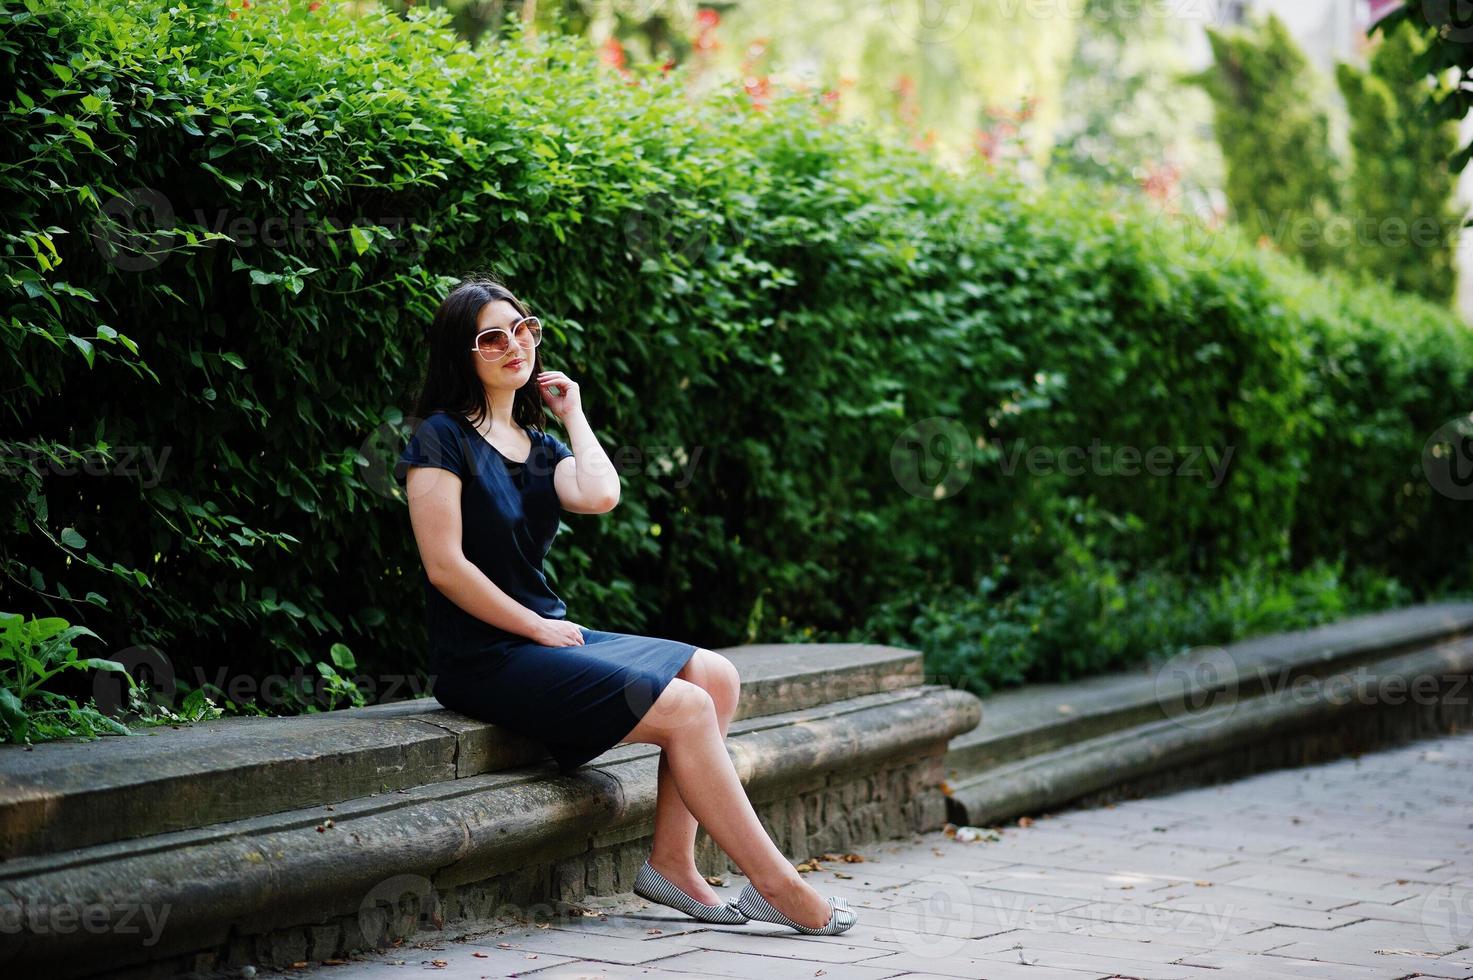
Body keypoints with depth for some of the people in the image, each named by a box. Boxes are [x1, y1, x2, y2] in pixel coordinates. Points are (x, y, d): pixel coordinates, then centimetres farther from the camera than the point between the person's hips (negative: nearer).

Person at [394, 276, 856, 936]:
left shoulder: (541, 446, 16)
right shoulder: (442, 438, -6)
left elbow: (601, 496, -8)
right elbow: (444, 566, -15)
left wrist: (572, 414, 5)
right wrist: (538, 628, -12)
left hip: (548, 635, 9)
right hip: (486, 658, -9)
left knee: (715, 677, -4)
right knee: (685, 708, -18)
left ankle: (671, 865, -8)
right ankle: (777, 886, -11)